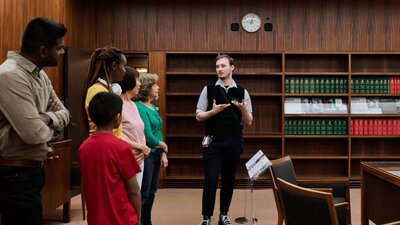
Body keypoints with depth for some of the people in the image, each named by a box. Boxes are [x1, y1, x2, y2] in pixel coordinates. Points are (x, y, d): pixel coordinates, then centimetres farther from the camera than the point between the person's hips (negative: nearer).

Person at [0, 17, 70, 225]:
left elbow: (64, 113, 10)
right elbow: (35, 134, -29)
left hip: (32, 169, 10)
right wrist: (51, 125, -6)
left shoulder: (40, 74, 8)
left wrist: (47, 118, -12)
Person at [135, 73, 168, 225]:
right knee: (143, 193, 2)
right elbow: (148, 137, -20)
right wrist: (164, 146, -3)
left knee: (151, 191, 16)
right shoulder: (140, 108, -17)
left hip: (155, 154, 9)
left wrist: (163, 154, 3)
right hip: (146, 155, -9)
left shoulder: (152, 107, 10)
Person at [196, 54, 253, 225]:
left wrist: (244, 110, -17)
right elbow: (198, 116, 1)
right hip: (213, 141, -2)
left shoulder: (242, 92, 3)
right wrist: (214, 111, -17)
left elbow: (248, 122, 4)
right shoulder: (208, 89, 0)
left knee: (229, 180, 10)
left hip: (234, 142, 2)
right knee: (210, 181, -4)